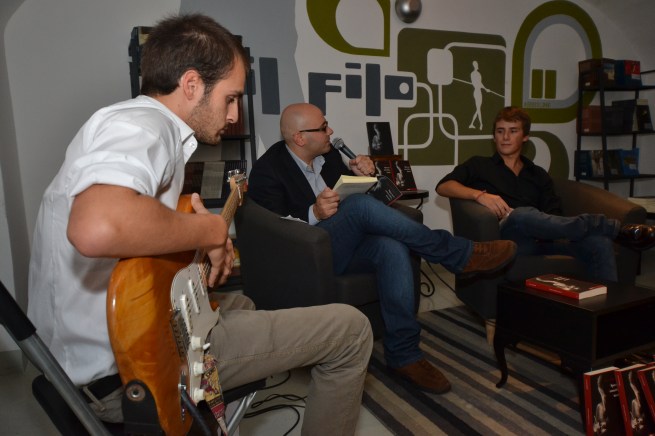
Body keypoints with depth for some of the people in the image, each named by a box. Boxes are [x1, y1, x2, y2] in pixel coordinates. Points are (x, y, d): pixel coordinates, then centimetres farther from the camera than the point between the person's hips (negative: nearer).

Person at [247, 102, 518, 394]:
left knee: (393, 248, -28)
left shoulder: (329, 153, 10)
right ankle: (461, 255, -22)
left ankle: (403, 354, -18)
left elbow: (351, 192, 19)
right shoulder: (267, 170, -8)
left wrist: (359, 175, -3)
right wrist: (314, 214, -30)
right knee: (361, 204, -31)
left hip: (343, 247, 6)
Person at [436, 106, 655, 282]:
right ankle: (619, 229, -26)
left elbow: (553, 218, 15)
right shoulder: (479, 165, 19)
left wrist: (545, 232, -11)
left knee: (599, 242, -25)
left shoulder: (538, 175, 27)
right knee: (523, 214, -37)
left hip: (541, 241, 4)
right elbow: (443, 186, 1)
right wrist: (480, 194, -16)